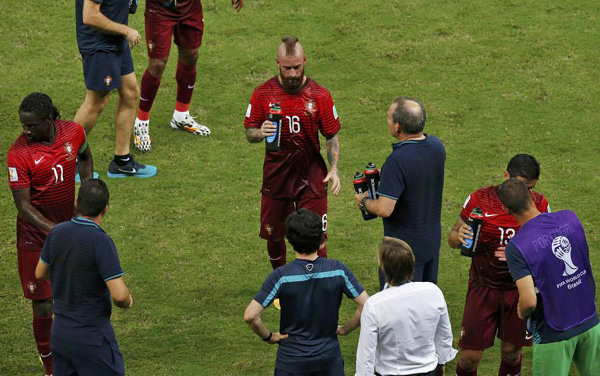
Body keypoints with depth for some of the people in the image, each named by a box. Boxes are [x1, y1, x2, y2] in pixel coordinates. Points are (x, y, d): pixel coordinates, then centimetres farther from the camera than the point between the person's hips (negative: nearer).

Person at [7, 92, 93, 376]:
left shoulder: (73, 132, -9)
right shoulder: (19, 155, -23)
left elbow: (85, 157, 15)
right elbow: (24, 206, -22)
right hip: (35, 236, -4)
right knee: (43, 306, -1)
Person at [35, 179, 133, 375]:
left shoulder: (57, 233, -3)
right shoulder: (101, 242, -22)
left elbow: (40, 273, 13)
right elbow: (119, 295, -26)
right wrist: (128, 301, -4)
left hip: (60, 330, 6)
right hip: (91, 337, -6)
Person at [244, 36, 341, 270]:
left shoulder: (320, 95, -5)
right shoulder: (263, 93, -4)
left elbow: (332, 137, 3)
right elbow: (249, 133, 3)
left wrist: (334, 169, -12)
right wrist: (260, 133, -21)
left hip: (311, 177, -1)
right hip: (275, 176, 2)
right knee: (273, 236, 14)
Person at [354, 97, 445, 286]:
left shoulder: (398, 160, -30)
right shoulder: (436, 146, -6)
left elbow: (384, 210, -31)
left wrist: (363, 201, -10)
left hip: (406, 246, -7)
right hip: (433, 240, 8)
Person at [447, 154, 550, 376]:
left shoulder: (539, 205, -7)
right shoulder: (479, 199, -11)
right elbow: (452, 238, -1)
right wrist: (458, 237, -26)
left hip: (520, 289, 1)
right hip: (483, 288, -1)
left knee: (511, 351, 11)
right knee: (470, 355, -2)